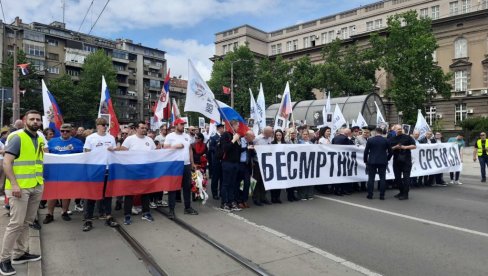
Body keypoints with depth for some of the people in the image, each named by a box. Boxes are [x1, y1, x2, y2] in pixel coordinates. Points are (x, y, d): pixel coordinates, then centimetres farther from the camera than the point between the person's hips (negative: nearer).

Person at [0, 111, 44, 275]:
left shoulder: (40, 139, 13)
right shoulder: (17, 138, -9)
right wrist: (14, 184, -23)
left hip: (36, 187, 7)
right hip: (20, 187, -7)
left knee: (27, 222, 12)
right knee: (16, 223, -6)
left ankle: (20, 254, 23)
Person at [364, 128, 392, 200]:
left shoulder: (370, 140, -2)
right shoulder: (386, 140, 1)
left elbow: (366, 151, -2)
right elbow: (390, 152, 4)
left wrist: (365, 161, 8)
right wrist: (387, 159, 18)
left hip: (372, 162, -1)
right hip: (383, 162, 1)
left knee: (371, 178, 4)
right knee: (382, 178, 5)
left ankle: (370, 195, 6)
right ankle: (382, 195, 5)